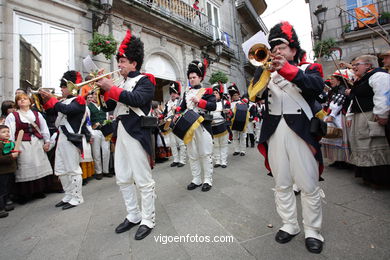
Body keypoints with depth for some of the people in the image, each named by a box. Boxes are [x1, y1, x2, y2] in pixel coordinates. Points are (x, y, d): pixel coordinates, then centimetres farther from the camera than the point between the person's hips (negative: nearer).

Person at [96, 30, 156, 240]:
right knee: (123, 179, 13)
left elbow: (136, 99, -20)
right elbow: (111, 107, 20)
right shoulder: (123, 84, 21)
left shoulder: (145, 80, -1)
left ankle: (148, 220, 15)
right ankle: (133, 216, 29)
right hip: (121, 132, 9)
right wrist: (105, 89, 8)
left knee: (143, 180, -1)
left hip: (136, 134, -9)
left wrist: (111, 88, -14)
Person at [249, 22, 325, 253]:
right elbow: (254, 94, -1)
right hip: (274, 133, 3)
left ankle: (313, 231, 23)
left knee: (309, 185, 4)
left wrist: (285, 69, -23)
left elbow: (318, 86, -14)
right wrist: (263, 68, -11)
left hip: (300, 132, -2)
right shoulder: (268, 73, 18)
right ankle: (290, 225, 26)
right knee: (282, 185, 10)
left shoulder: (309, 69, 9)